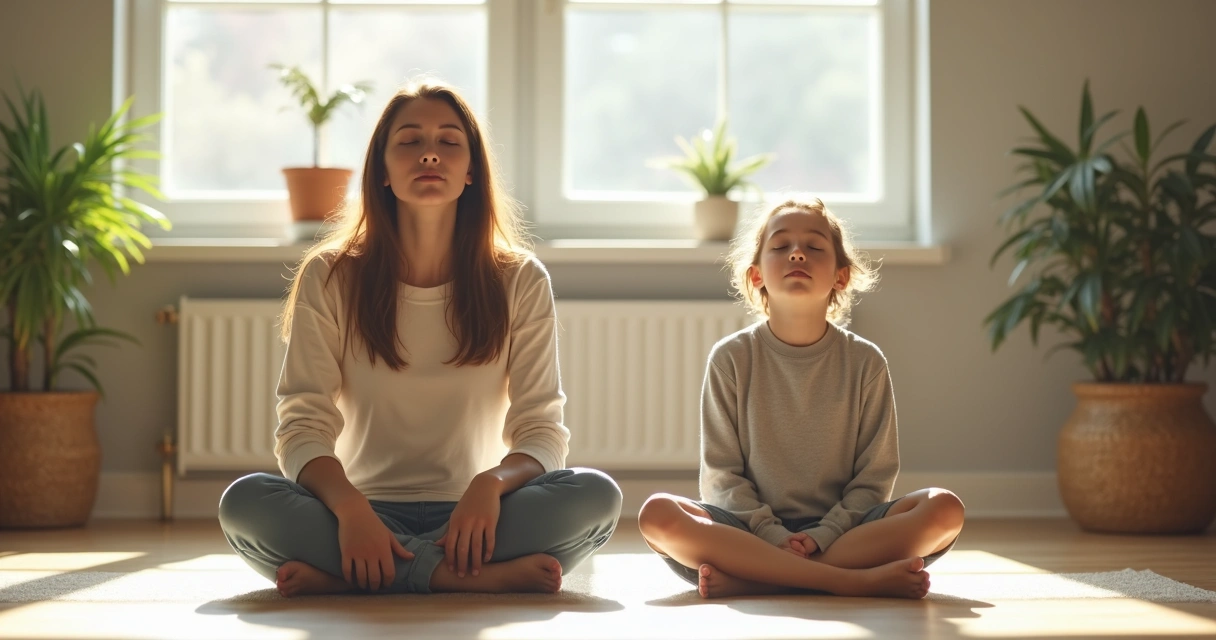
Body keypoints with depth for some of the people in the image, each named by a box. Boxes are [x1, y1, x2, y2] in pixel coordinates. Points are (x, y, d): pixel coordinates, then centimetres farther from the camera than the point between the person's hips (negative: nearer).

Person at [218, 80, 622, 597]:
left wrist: (493, 483, -25)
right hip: (364, 511, -1)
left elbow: (542, 431, -1)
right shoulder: (330, 278, 2)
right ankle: (476, 577, -32)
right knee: (244, 501, -29)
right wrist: (349, 507, -27)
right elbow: (303, 427, -5)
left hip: (473, 515, 1)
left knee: (596, 495, -28)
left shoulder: (520, 282, 4)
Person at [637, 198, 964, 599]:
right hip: (755, 531, -1)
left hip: (840, 530, 1)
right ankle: (857, 580, -31)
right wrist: (773, 535, -15)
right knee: (657, 515, -29)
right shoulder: (732, 358, 3)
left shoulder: (864, 362, 4)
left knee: (944, 509, -25)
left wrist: (823, 536, -14)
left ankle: (751, 580, -28)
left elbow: (874, 476, 2)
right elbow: (722, 475, 0)